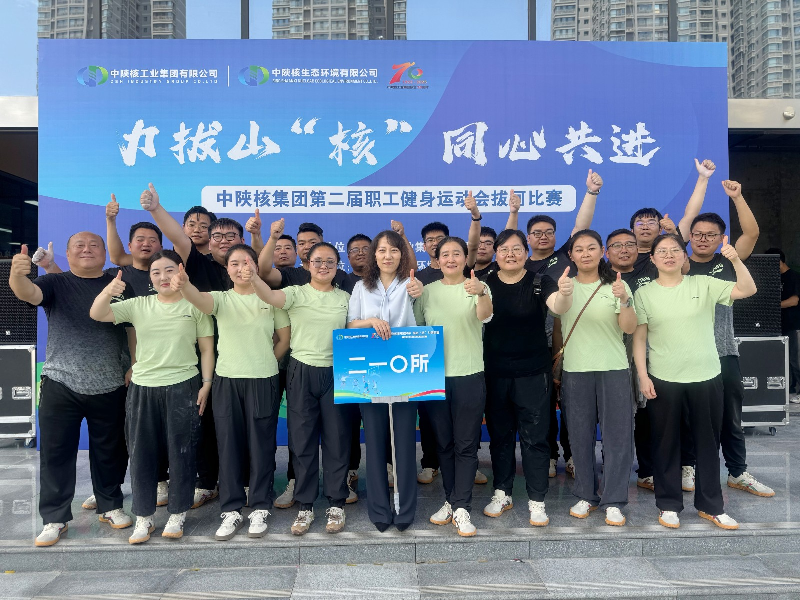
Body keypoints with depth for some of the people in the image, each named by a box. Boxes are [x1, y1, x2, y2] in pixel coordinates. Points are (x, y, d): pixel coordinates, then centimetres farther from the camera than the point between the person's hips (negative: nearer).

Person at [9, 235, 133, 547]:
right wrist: (17, 274, -42)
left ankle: (110, 506, 29)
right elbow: (28, 293, -20)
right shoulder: (56, 283, 1)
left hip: (110, 387, 1)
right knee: (55, 453, 6)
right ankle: (54, 518, 20)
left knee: (110, 451, 12)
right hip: (60, 384, -1)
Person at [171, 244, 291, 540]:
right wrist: (183, 285, -42)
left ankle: (259, 508, 19)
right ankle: (231, 510, 19)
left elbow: (284, 338, 8)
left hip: (263, 382, -1)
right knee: (229, 446, 6)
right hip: (227, 381, 1)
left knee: (261, 446, 5)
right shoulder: (221, 299, 3)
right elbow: (200, 299, -21)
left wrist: (264, 362, 5)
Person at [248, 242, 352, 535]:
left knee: (337, 439, 7)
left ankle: (336, 503, 22)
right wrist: (253, 277, -42)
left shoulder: (345, 298, 8)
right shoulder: (297, 293, -1)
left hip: (335, 373, 2)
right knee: (302, 439, 7)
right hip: (302, 373, -1)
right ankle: (305, 506, 21)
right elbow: (270, 296, -23)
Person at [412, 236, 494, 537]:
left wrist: (482, 294, -43)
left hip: (469, 376, -3)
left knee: (466, 444, 1)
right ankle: (451, 500, 26)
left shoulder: (477, 288, -2)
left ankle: (461, 507, 8)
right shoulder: (427, 291, 7)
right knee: (443, 442, 12)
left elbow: (485, 315, -24)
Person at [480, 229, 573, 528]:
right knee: (500, 435, 14)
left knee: (535, 438, 3)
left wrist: (565, 292, -45)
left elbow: (558, 307, -22)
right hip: (495, 373, 2)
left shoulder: (539, 283, -6)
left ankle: (537, 500, 16)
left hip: (533, 373, -2)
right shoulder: (486, 283, 1)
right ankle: (502, 493, 30)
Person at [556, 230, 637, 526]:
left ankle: (613, 501, 14)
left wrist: (624, 300, -24)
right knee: (580, 435, 9)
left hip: (613, 370, -1)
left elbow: (629, 329, -7)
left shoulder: (616, 286, 1)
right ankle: (585, 495, 25)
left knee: (617, 435, 2)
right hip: (575, 371, 2)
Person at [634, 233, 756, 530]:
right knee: (666, 444, 8)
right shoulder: (644, 293, -1)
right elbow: (639, 337, -2)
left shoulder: (703, 284, 1)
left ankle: (710, 505, 29)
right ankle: (669, 504, 24)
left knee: (708, 442, 13)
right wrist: (642, 376, -8)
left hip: (706, 378, 1)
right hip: (663, 380, -1)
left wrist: (736, 260, -22)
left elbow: (747, 290, -7)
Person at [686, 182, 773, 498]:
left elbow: (752, 233, -5)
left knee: (731, 418, 13)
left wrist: (737, 197, -13)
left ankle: (738, 473, 26)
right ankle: (688, 468, 24)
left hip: (724, 354, 2)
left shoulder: (728, 264, 5)